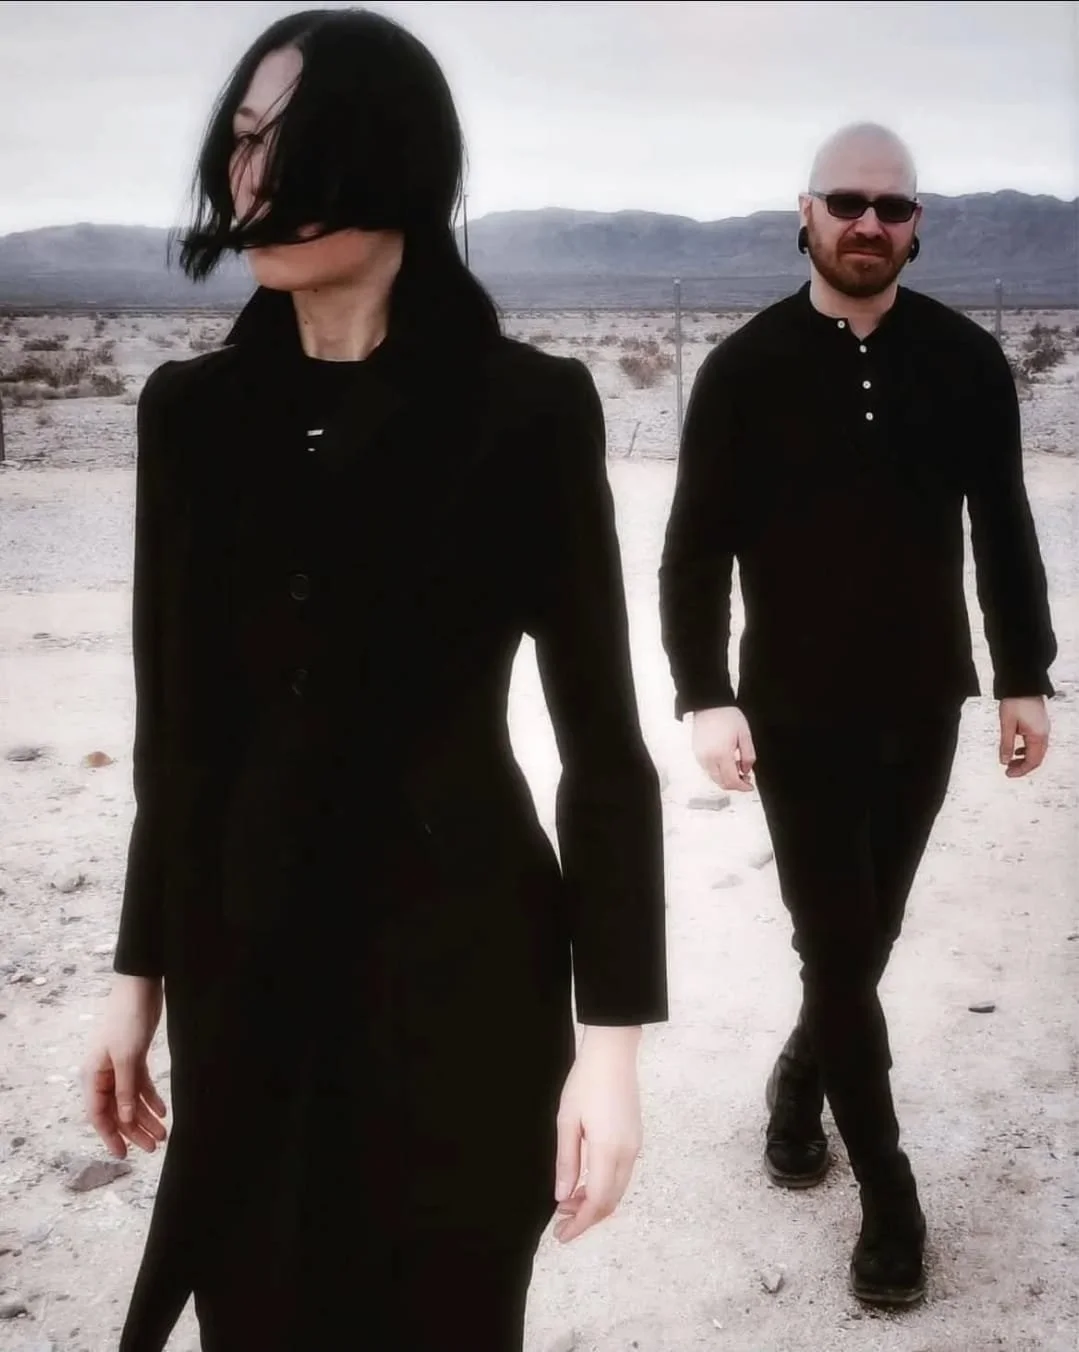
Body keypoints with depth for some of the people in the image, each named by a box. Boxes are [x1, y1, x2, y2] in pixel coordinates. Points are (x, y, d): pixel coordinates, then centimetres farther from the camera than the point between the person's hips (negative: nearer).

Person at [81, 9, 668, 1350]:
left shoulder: (528, 408, -10)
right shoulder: (191, 409, 2)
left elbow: (603, 743, -9)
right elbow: (178, 721, 7)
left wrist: (613, 1034, -12)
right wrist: (138, 970, 10)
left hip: (458, 965, -3)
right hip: (240, 969, 4)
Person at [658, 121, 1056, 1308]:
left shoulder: (966, 360, 1)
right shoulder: (746, 368, -6)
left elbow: (1003, 530, 7)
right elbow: (696, 549, -7)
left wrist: (1024, 677, 6)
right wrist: (705, 697, -17)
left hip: (923, 707, 3)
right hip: (795, 711, -3)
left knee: (866, 936, 14)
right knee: (838, 945, 1)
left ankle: (799, 1083, 41)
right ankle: (888, 1189, 16)